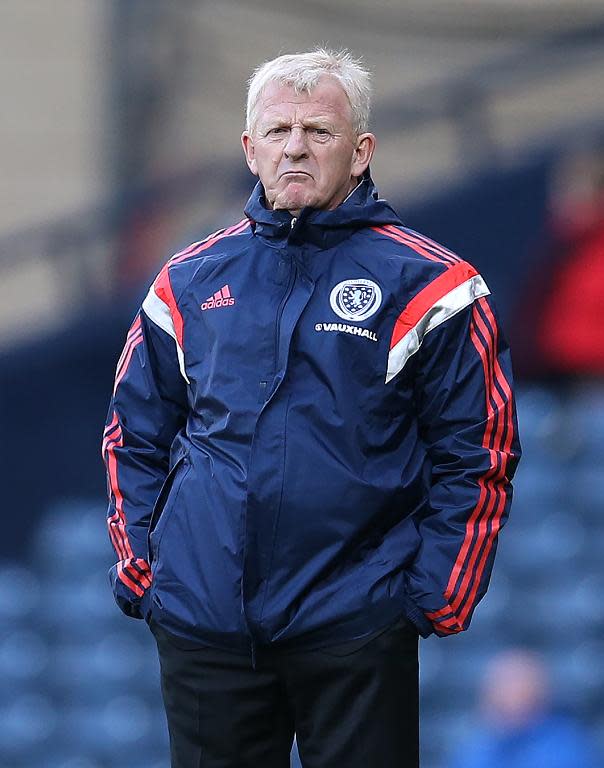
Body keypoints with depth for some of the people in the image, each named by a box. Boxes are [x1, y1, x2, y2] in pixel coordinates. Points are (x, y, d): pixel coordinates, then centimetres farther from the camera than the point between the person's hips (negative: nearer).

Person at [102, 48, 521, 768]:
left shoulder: (424, 283, -1)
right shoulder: (188, 282, 9)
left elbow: (477, 453, -2)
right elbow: (134, 434, 16)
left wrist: (434, 599, -8)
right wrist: (138, 568, 6)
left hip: (355, 623, -3)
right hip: (200, 621, 3)